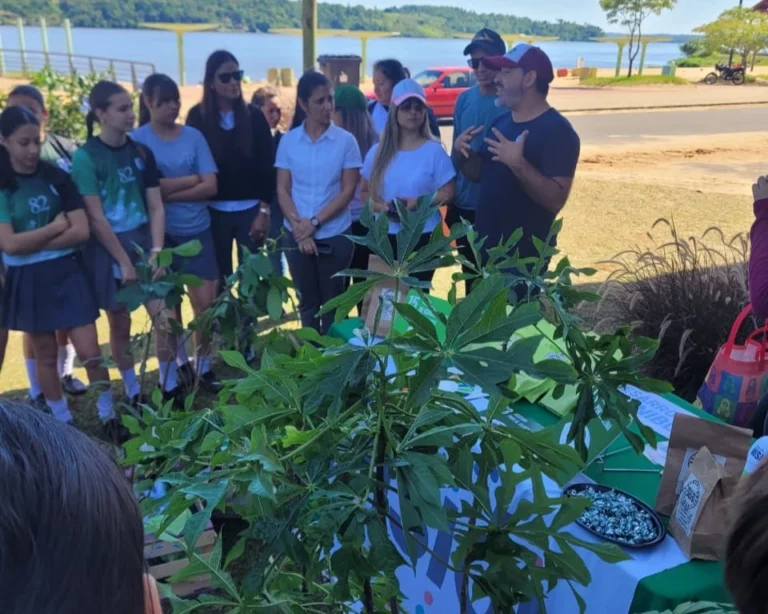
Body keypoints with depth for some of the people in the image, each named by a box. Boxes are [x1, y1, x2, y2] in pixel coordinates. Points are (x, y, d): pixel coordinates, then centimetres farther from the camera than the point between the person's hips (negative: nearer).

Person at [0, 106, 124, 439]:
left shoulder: (57, 177, -2)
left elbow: (81, 231, -9)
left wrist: (34, 243, -14)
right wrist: (56, 226, -11)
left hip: (66, 272, 0)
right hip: (27, 281, 0)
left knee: (91, 352, -2)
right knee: (45, 355, 13)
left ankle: (109, 417, 16)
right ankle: (63, 423, 27)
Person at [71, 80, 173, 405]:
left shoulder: (141, 152, 3)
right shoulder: (85, 157, -10)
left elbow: (156, 207, 3)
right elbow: (96, 218, -12)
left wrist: (156, 251, -8)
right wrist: (124, 262, -12)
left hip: (143, 241, 4)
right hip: (107, 248, -3)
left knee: (166, 318, -2)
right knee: (120, 324, 8)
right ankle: (133, 393, 24)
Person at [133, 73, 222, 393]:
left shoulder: (193, 136, 2)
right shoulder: (138, 139, -5)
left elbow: (211, 186, -5)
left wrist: (169, 192, -14)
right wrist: (191, 179, -10)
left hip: (197, 230, 2)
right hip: (161, 233, -2)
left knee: (207, 303, 4)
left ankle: (203, 367, 23)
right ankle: (180, 362, 29)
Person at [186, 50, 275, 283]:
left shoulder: (254, 116, 2)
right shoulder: (197, 117, 1)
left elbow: (267, 166, 1)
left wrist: (264, 209, -4)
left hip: (250, 210, 0)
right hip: (214, 211, 0)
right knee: (220, 277, 7)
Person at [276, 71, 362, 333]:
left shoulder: (345, 140, -4)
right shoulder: (288, 141, 1)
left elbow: (348, 191, -6)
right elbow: (282, 189, 2)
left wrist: (315, 222, -13)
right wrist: (298, 225, -12)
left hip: (335, 235, -2)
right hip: (297, 236, 2)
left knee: (333, 302, 8)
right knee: (307, 301, 14)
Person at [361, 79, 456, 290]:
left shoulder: (434, 151, -5)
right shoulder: (378, 152, 3)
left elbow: (447, 193, -4)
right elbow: (365, 192, 8)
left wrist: (419, 202, -20)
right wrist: (381, 207, -13)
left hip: (423, 237, -2)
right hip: (385, 237, 2)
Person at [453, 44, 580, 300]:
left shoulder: (557, 131, -17)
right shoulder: (502, 122, 8)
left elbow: (556, 200, -24)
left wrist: (518, 164, -34)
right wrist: (461, 153, -4)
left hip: (523, 258, -8)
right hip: (485, 248, 8)